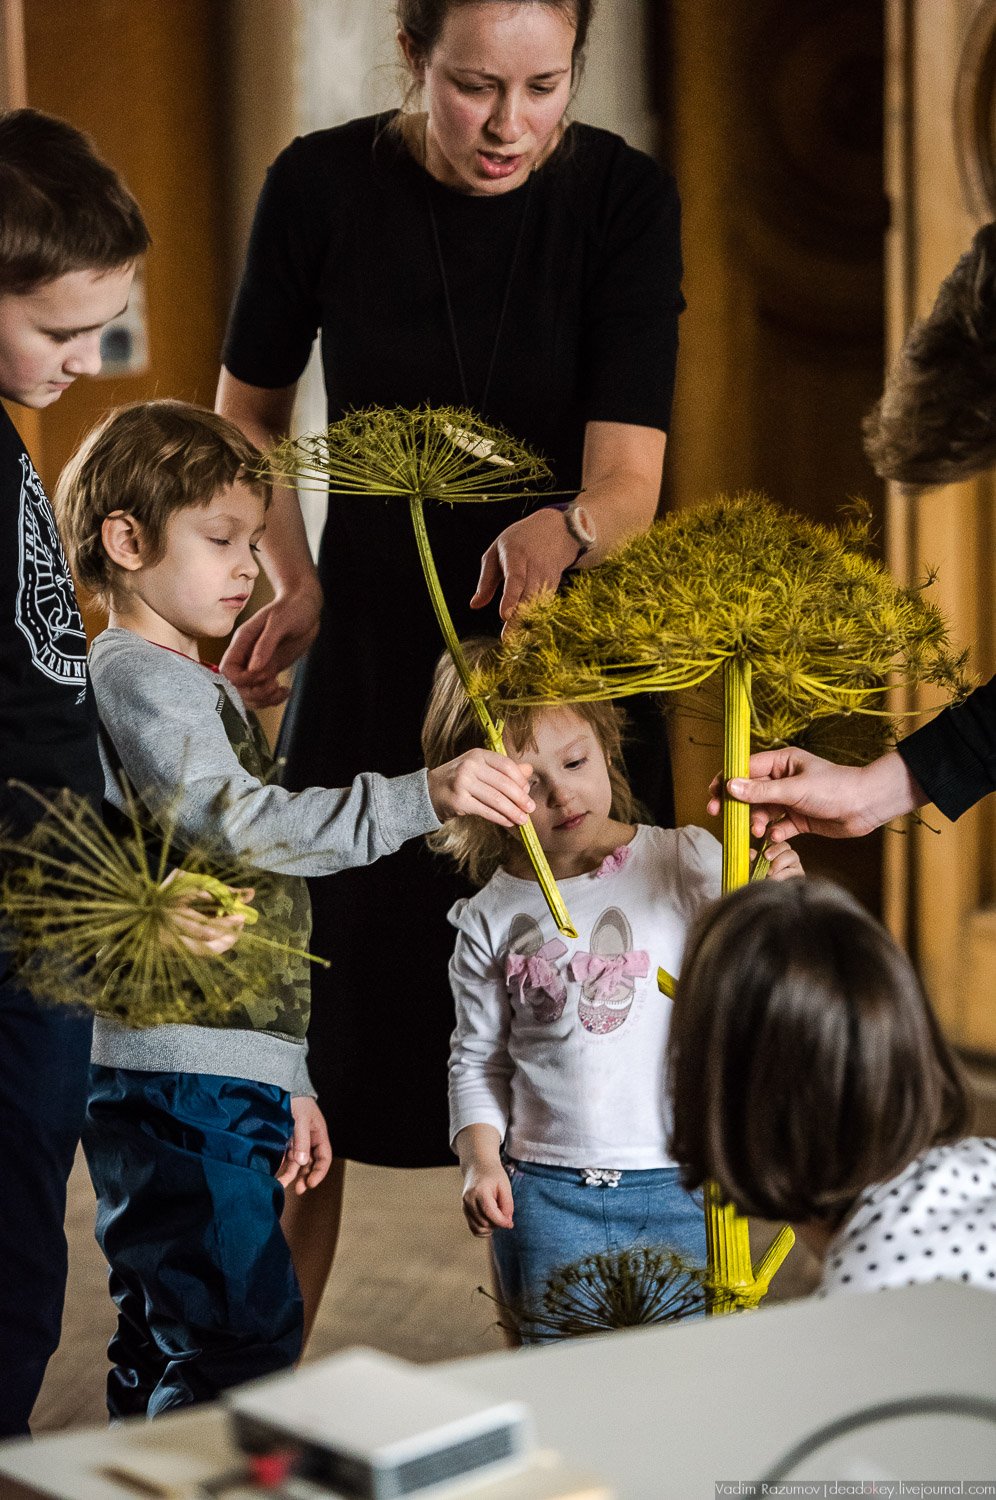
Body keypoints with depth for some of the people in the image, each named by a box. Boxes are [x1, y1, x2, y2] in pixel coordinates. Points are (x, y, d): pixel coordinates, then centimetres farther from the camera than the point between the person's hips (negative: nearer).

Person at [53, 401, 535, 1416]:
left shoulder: (195, 687, 24)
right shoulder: (135, 679, -8)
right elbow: (240, 825, -25)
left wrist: (286, 1079, 25)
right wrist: (424, 797, -30)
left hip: (226, 1073, 10)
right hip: (181, 1076, -10)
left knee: (167, 1342, 13)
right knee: (240, 1336, -14)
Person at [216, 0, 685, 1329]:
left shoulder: (623, 196, -13)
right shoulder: (323, 184, -10)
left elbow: (629, 480, -21)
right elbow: (247, 412, 8)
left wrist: (557, 532, -43)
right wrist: (292, 580, -6)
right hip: (374, 642, 1)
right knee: (313, 1016, 1)